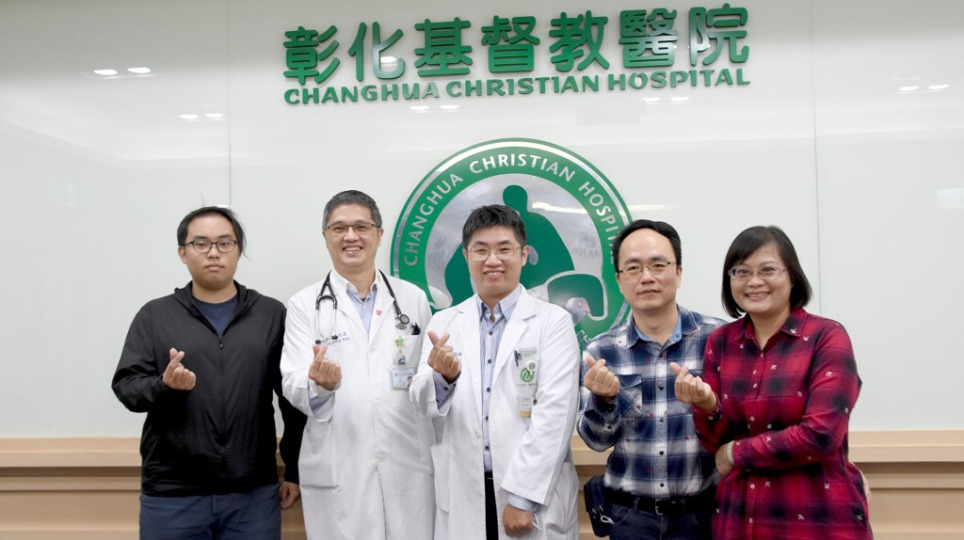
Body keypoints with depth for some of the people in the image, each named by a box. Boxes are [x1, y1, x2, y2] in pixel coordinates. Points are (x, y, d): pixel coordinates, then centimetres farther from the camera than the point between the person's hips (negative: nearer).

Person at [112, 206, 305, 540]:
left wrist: (295, 471, 5)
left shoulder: (272, 315, 5)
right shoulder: (154, 315, 6)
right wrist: (164, 386, -20)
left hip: (254, 493, 0)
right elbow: (126, 385, 0)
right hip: (172, 494, 0)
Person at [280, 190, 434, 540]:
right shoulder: (304, 305, 1)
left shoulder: (413, 299, 7)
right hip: (338, 474, -1)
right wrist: (319, 383, -27)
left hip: (409, 468, 2)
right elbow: (295, 387, -6)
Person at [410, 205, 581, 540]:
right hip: (462, 499, 3)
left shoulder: (554, 322, -4)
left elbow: (554, 416, -10)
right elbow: (426, 406, 0)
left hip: (534, 497, -2)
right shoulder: (443, 324, 5)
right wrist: (441, 378, -21)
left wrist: (522, 496, -15)